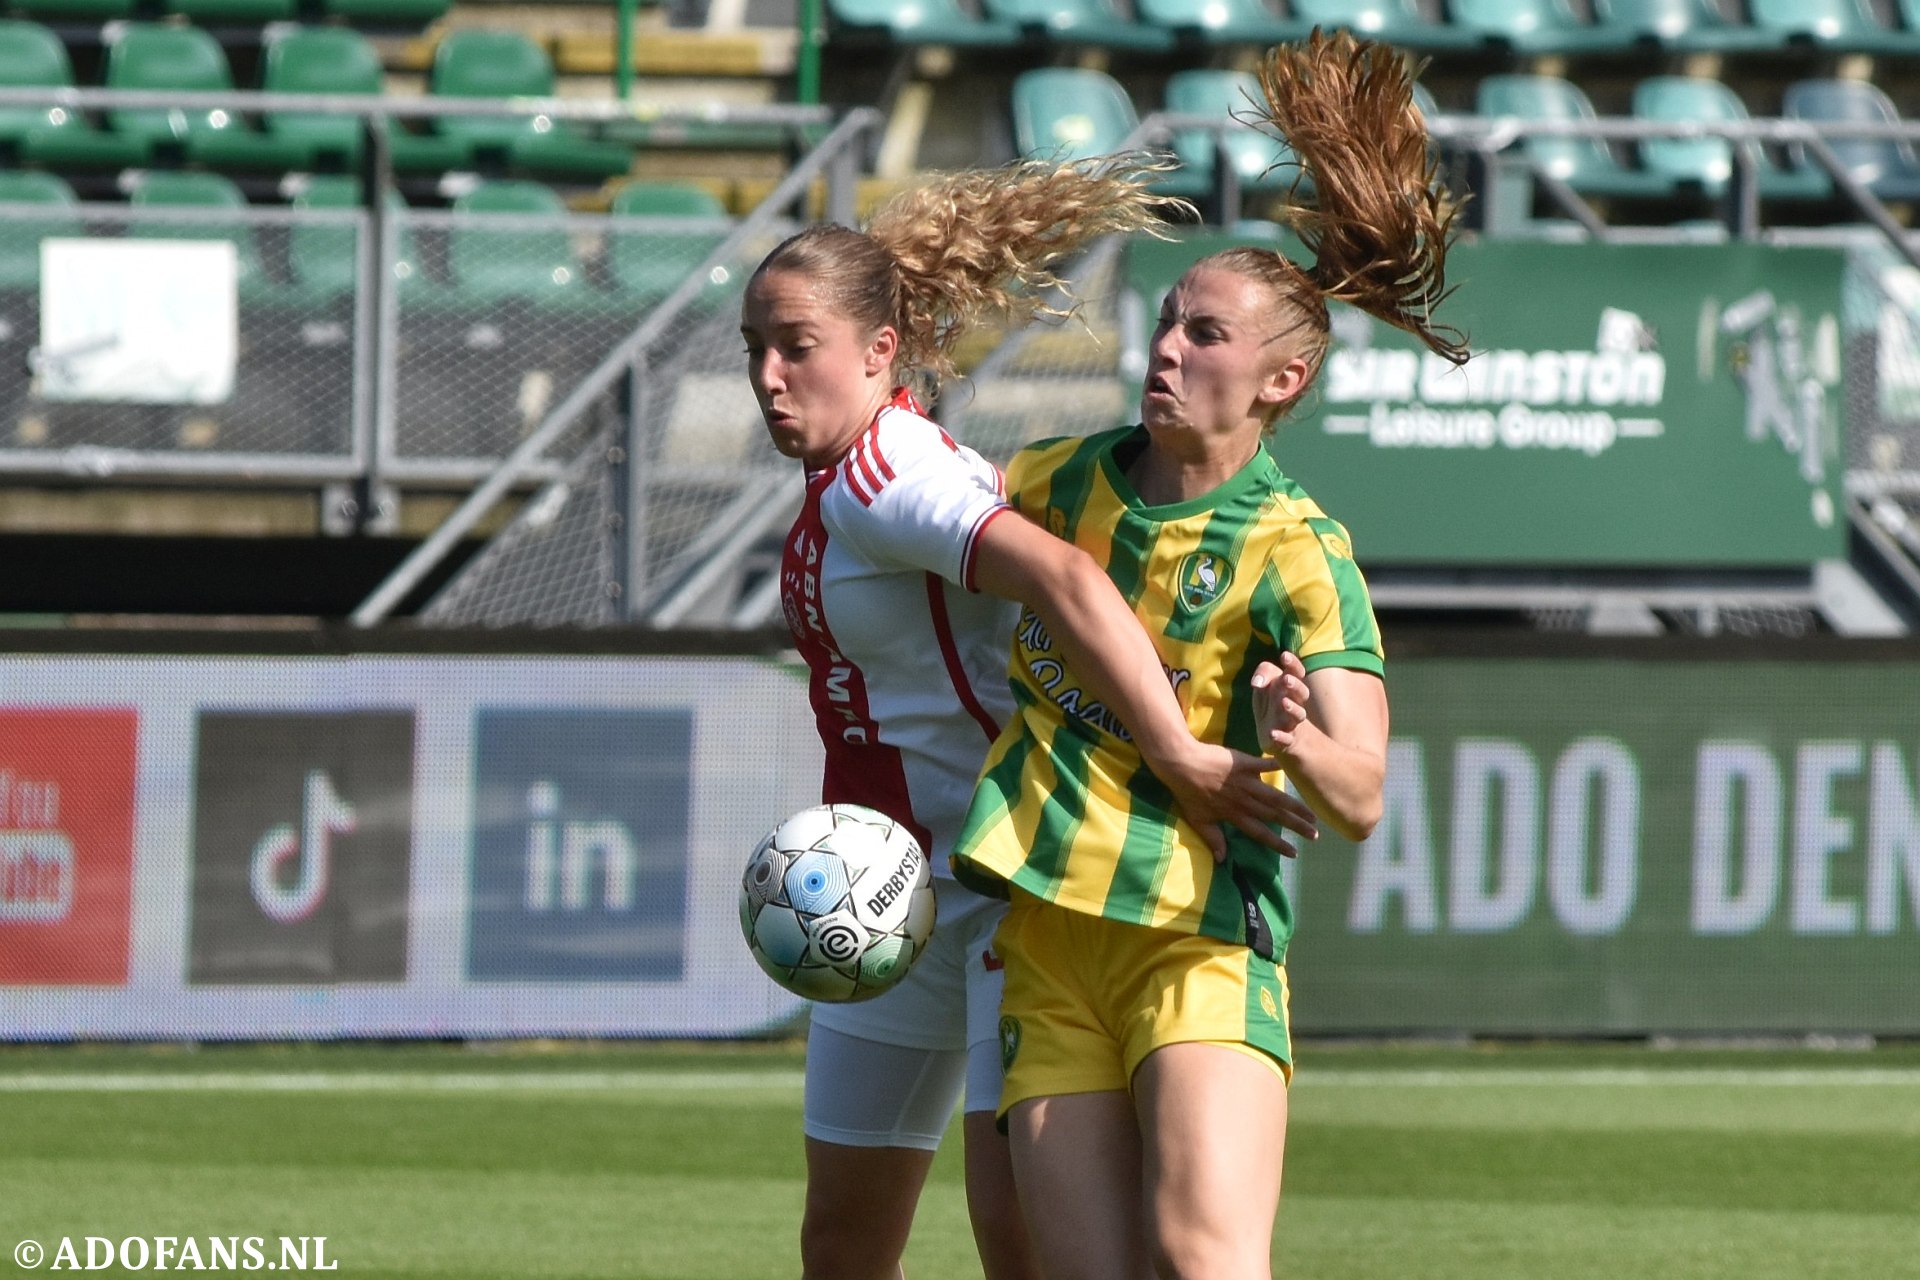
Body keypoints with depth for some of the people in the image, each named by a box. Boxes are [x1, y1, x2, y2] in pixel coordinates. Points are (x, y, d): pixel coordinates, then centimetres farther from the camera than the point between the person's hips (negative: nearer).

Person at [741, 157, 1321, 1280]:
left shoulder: (880, 474, -19)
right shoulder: (839, 487, 11)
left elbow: (1066, 581, -33)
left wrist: (1182, 763, -36)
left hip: (1017, 880, -10)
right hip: (901, 892, 10)